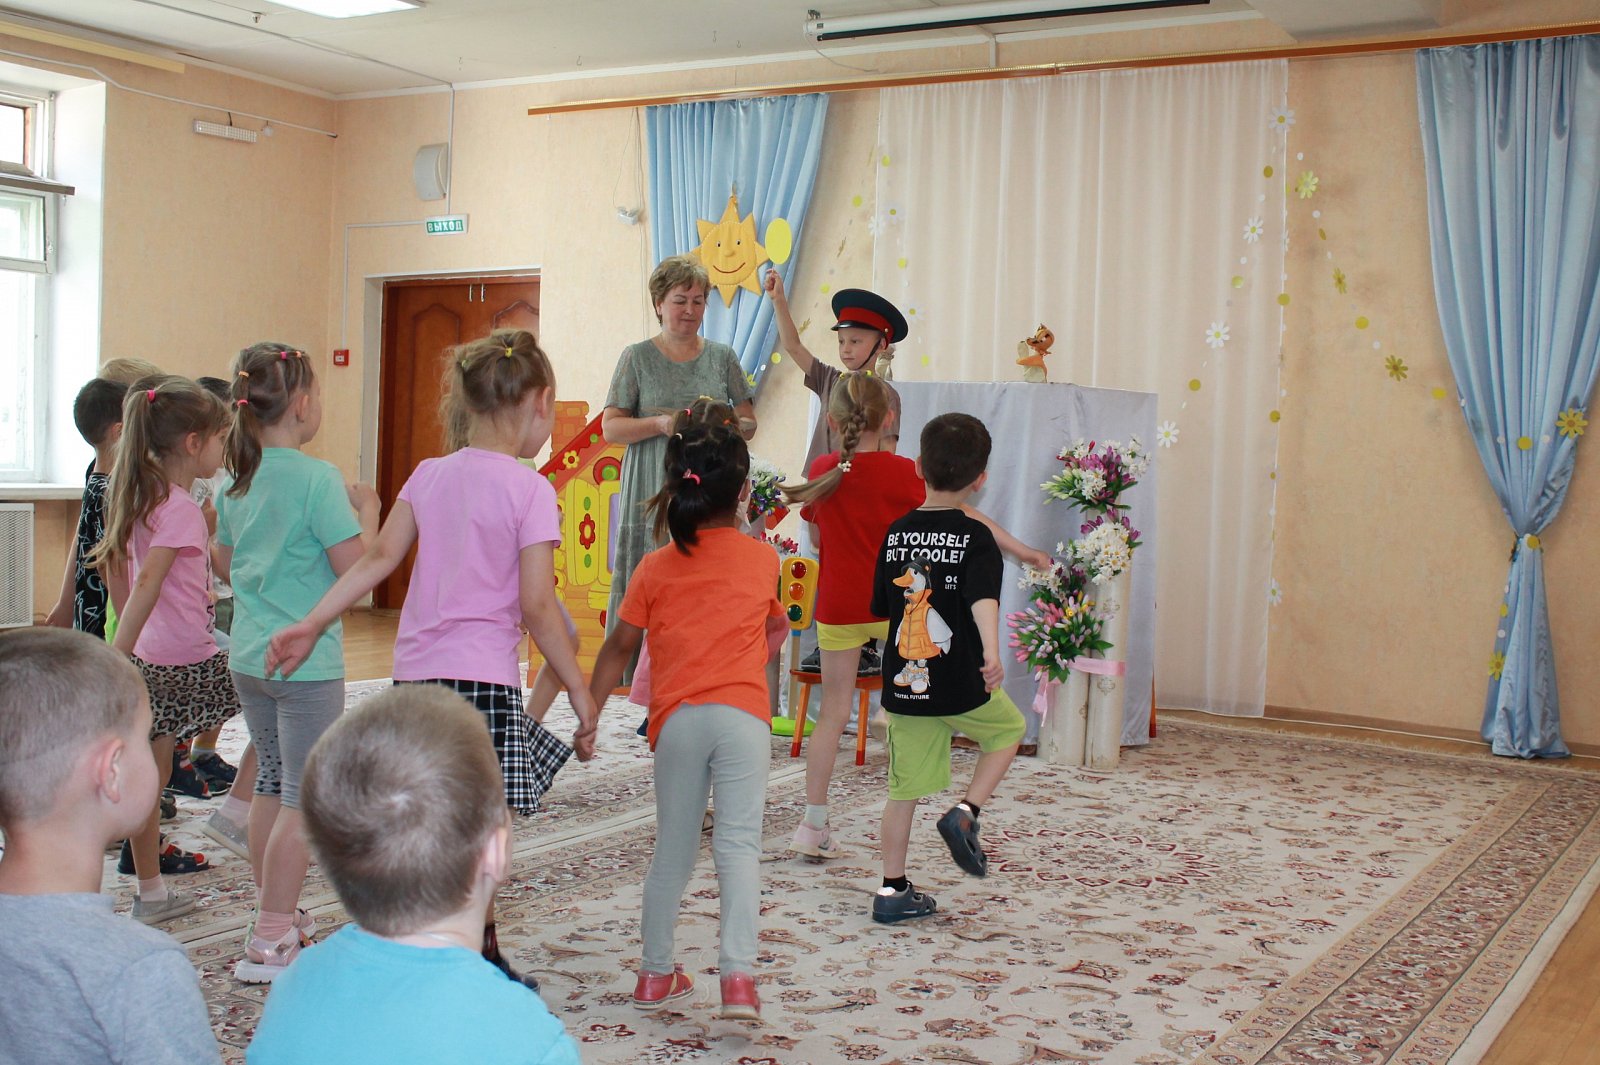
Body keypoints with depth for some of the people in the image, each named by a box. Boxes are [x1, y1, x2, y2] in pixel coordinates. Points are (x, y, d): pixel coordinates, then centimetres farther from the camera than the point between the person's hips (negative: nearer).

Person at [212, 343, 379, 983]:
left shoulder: (235, 483, 6)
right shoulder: (318, 479, -17)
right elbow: (356, 567, -18)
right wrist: (366, 511, -4)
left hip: (249, 657, 8)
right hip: (306, 661, -8)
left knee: (270, 785, 18)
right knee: (305, 798, 0)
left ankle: (277, 917, 30)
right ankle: (270, 943, 3)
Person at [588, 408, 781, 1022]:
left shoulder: (655, 567, 7)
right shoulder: (763, 560, 8)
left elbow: (619, 645, 8)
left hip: (676, 718, 2)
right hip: (741, 713, -1)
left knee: (673, 849, 14)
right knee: (739, 844, -5)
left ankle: (656, 973, 24)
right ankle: (739, 973, -19)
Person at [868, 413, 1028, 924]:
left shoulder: (896, 533, 5)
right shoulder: (974, 536, -9)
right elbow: (983, 599, -26)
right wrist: (992, 654, -38)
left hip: (903, 685, 4)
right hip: (961, 686, -4)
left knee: (905, 786, 12)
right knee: (1008, 729, 25)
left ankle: (892, 891, 15)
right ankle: (965, 813, 8)